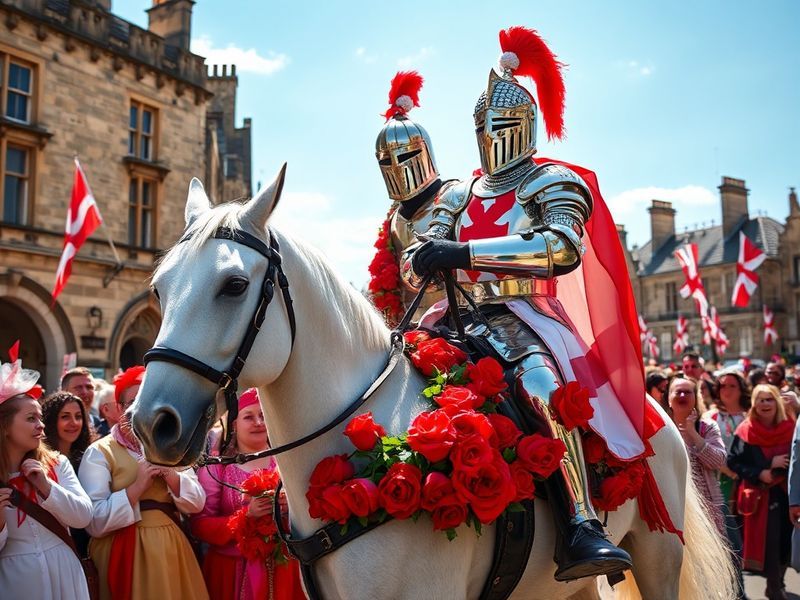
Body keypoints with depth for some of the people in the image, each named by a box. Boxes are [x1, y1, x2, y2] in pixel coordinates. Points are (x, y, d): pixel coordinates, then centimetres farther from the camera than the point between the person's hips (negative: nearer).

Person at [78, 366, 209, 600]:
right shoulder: (100, 452, -6)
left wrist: (170, 474, -10)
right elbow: (94, 522, -15)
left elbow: (197, 503, 5)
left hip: (171, 550, 5)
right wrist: (137, 487, -20)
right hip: (125, 554, -5)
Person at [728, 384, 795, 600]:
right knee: (767, 540, -4)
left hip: (787, 493, 3)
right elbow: (734, 462, -5)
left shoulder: (789, 428, 2)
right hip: (760, 495, -2)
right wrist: (759, 474, -18)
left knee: (786, 539, 8)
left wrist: (777, 466, -14)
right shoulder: (746, 431, -4)